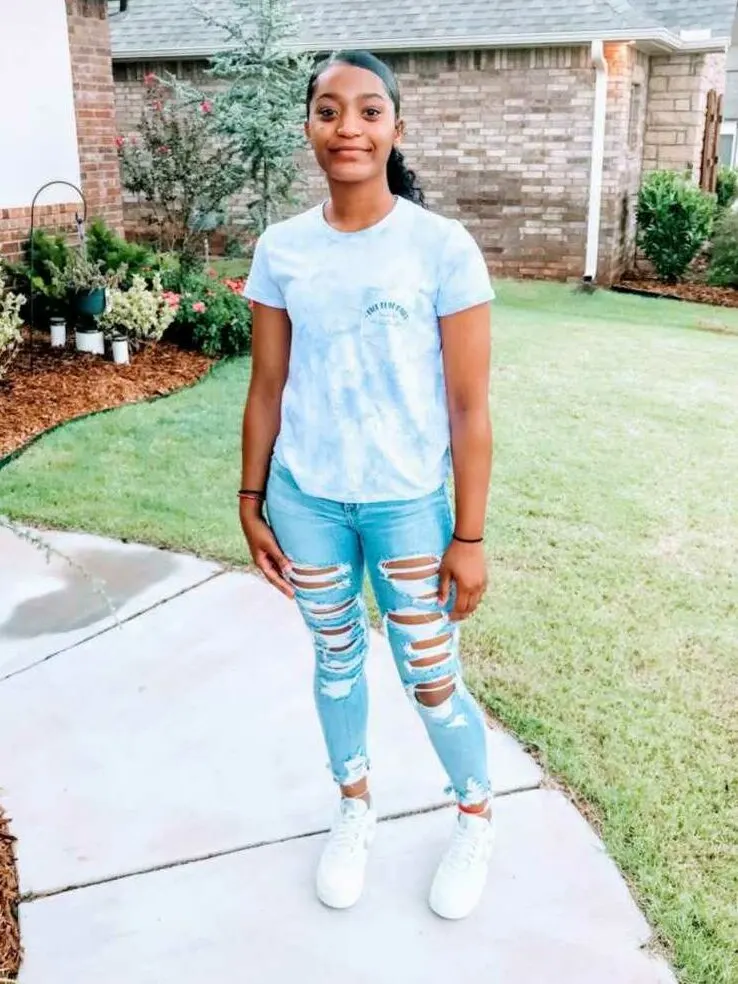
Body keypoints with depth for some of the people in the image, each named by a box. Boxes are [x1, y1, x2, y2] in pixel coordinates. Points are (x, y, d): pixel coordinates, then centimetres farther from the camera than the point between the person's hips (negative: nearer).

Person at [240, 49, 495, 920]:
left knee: (431, 682, 8)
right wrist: (251, 504, 7)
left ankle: (475, 818, 38)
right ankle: (354, 808, 44)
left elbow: (470, 407, -10)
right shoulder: (281, 250, -2)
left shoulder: (443, 247, -12)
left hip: (409, 504, -3)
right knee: (335, 657, 19)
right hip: (305, 498, 3)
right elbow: (267, 389, 5)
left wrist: (469, 537, -10)